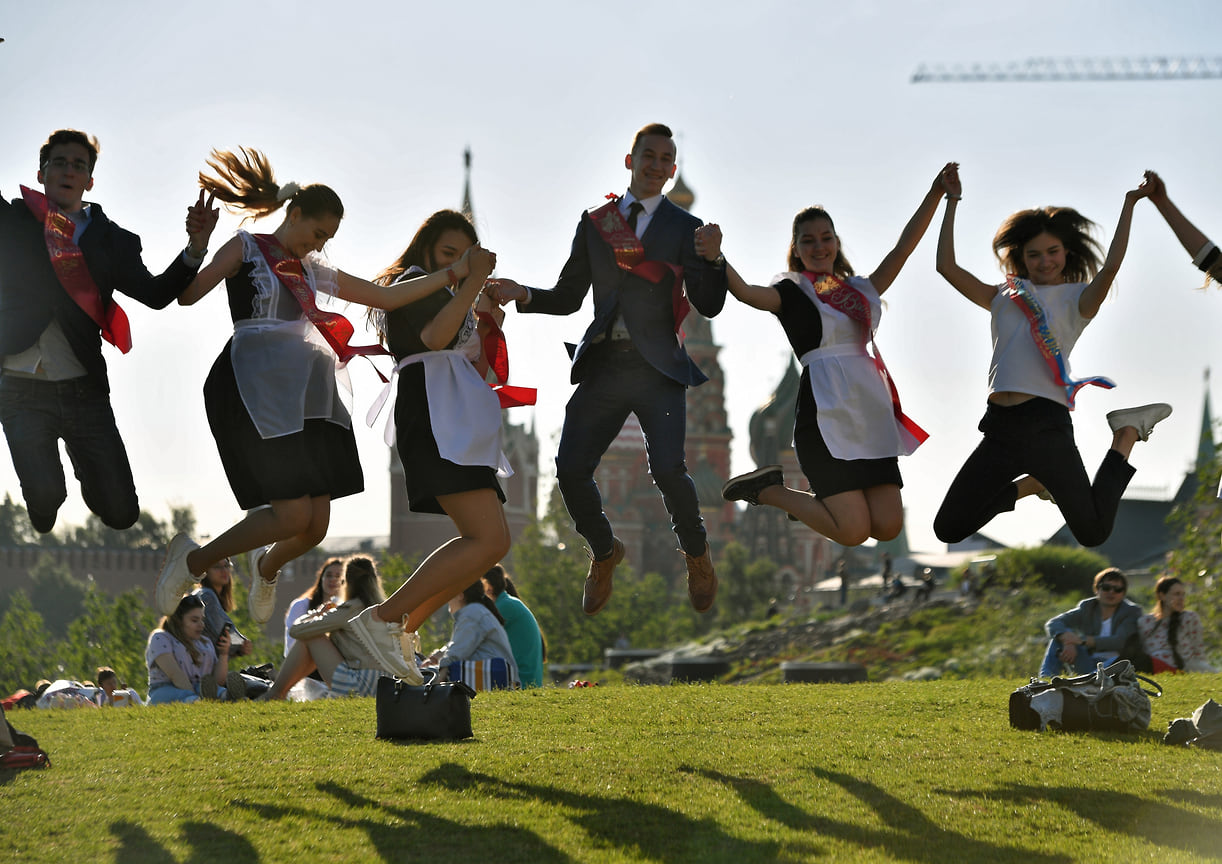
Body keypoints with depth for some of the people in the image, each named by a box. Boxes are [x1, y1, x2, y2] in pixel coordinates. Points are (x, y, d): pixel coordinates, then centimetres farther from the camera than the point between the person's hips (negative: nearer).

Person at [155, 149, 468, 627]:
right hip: (258, 389, -7)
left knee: (316, 525, 0)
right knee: (294, 514, -17)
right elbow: (186, 294, -9)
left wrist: (455, 273, 21)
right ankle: (193, 560, 3)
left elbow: (387, 296, 26)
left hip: (309, 398, 7)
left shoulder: (313, 270, 23)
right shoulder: (248, 248, 5)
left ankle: (266, 566, 36)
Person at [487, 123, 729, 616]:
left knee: (667, 469, -19)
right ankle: (604, 553, 21)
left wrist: (712, 260, -18)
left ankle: (696, 554, 10)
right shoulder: (594, 223, 14)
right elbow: (567, 298, 16)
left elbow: (709, 306, 0)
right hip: (604, 367, 3)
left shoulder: (684, 229, 8)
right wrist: (522, 296, -3)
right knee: (571, 469, -7)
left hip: (657, 370, -3)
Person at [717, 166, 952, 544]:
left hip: (871, 413, 6)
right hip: (825, 411, -6)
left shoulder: (861, 290, 21)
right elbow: (747, 293, -14)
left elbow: (904, 247, 18)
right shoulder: (791, 291, 5)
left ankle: (824, 499, 24)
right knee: (853, 531, -13)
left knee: (887, 527, -4)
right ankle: (769, 489, 10)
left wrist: (936, 193, 12)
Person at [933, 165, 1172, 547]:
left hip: (1045, 423, -4)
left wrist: (1129, 205, -9)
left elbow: (1110, 268, -11)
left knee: (1092, 531, -9)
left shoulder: (1077, 298, 8)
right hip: (1000, 427, 4)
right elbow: (947, 267, 15)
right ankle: (1029, 484, 25)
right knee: (948, 528, 3)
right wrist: (952, 202, 16)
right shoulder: (1005, 297, 19)